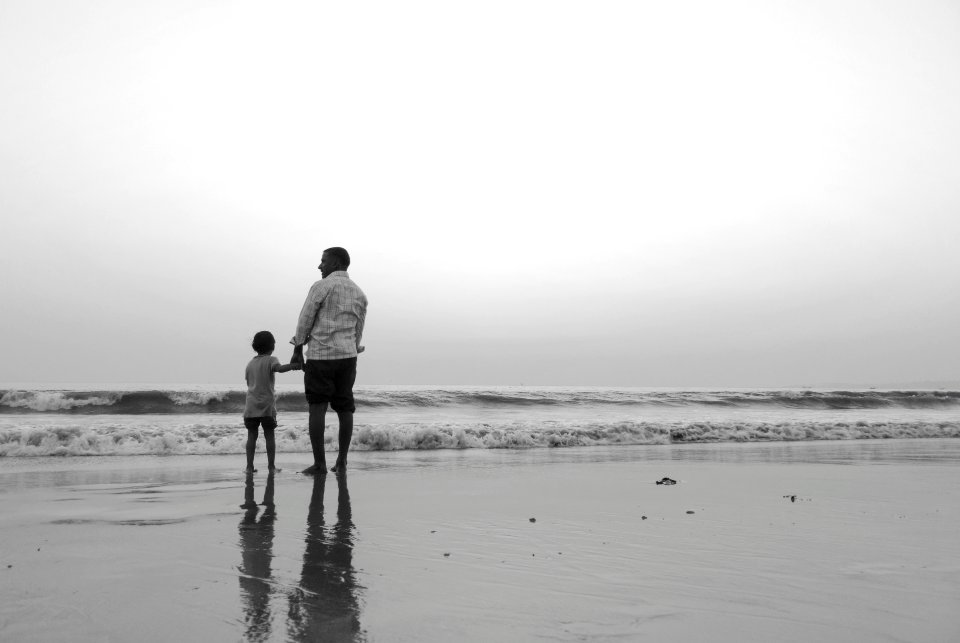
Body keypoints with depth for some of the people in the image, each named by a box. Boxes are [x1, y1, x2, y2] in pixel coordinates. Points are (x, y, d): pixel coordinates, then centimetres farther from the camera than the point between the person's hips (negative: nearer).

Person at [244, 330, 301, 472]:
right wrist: (293, 366, -26)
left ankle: (249, 466, 3)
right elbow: (280, 368, -25)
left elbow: (249, 383, 18)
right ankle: (271, 465, 3)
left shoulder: (250, 364, 12)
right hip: (267, 406, -4)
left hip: (251, 406, 4)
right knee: (269, 436, 2)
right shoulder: (270, 360, -3)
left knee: (251, 436, 6)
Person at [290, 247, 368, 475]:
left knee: (317, 408, -1)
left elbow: (305, 320, -4)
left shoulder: (321, 286, -6)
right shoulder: (360, 294, 12)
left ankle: (319, 463, -4)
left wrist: (297, 351, 5)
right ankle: (341, 461, 10)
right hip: (347, 355, 5)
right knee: (345, 408, 8)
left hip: (320, 355, -5)